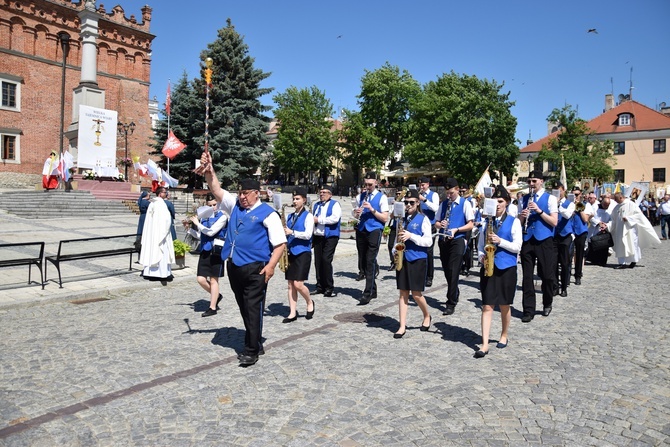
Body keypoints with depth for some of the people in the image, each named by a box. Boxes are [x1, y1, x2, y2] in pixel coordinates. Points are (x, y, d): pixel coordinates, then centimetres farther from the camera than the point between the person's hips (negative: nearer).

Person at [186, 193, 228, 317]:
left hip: (216, 251, -5)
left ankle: (213, 308, 13)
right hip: (204, 250, 5)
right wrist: (190, 228, 5)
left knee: (213, 279, 2)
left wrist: (197, 223, -8)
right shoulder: (204, 217, 11)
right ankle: (216, 296, 26)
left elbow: (211, 232, -17)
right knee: (201, 279, 1)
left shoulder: (222, 217, -6)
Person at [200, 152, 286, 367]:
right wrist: (209, 170, -6)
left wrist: (271, 266, -19)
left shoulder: (267, 213, -9)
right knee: (244, 308, 16)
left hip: (255, 268, -7)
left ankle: (251, 351, 8)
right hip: (234, 266, 8)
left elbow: (280, 243, -11)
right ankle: (255, 343, 31)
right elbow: (217, 190, 10)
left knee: (253, 308, -1)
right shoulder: (234, 205, 11)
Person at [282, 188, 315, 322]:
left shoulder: (308, 216, -4)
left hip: (303, 253, -6)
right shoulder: (290, 216, 15)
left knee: (298, 284, -11)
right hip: (290, 253, 6)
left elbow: (308, 234, -15)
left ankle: (310, 303, 16)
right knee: (290, 284, 6)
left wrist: (292, 232, -22)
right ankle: (293, 313, 12)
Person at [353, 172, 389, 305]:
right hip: (361, 230, 6)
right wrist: (356, 213, -5)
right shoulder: (360, 196, 14)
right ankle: (373, 290, 22)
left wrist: (371, 209, -16)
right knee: (362, 262, 8)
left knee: (370, 262, -10)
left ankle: (367, 294, -7)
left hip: (374, 231, -6)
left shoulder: (381, 197, -1)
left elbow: (385, 218, -5)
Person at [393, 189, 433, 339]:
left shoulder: (423, 219, -4)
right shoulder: (402, 218, 11)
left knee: (416, 294, -2)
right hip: (403, 258, 5)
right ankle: (402, 326, 10)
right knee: (403, 292, 5)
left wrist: (411, 236, -20)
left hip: (418, 259, -5)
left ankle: (427, 316, 27)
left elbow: (428, 241, -9)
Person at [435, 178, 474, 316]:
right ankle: (454, 294, 34)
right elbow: (436, 223, 15)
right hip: (443, 240, 5)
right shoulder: (443, 204, 13)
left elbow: (470, 225, -5)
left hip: (457, 241, -5)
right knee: (446, 271, 13)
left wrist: (456, 229, -19)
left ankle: (451, 303, -1)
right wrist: (440, 224, -8)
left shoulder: (465, 204, -1)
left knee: (453, 272, -8)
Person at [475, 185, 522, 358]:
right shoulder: (487, 221, 9)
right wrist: (482, 257, -7)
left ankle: (504, 336, 34)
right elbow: (480, 245, 12)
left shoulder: (514, 222, -1)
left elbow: (517, 247, -6)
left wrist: (500, 241, -20)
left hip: (507, 268, -2)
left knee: (504, 305, 11)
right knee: (487, 306, -2)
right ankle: (484, 345, -2)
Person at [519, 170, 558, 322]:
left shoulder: (550, 198, 0)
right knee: (527, 276, 3)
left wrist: (539, 210, -18)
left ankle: (547, 304, 30)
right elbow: (519, 222, 12)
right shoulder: (524, 199, 11)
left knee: (547, 275, 5)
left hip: (544, 241, -3)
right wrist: (522, 216, -9)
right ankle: (529, 310, 11)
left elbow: (554, 222, -9)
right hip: (527, 240, 3)